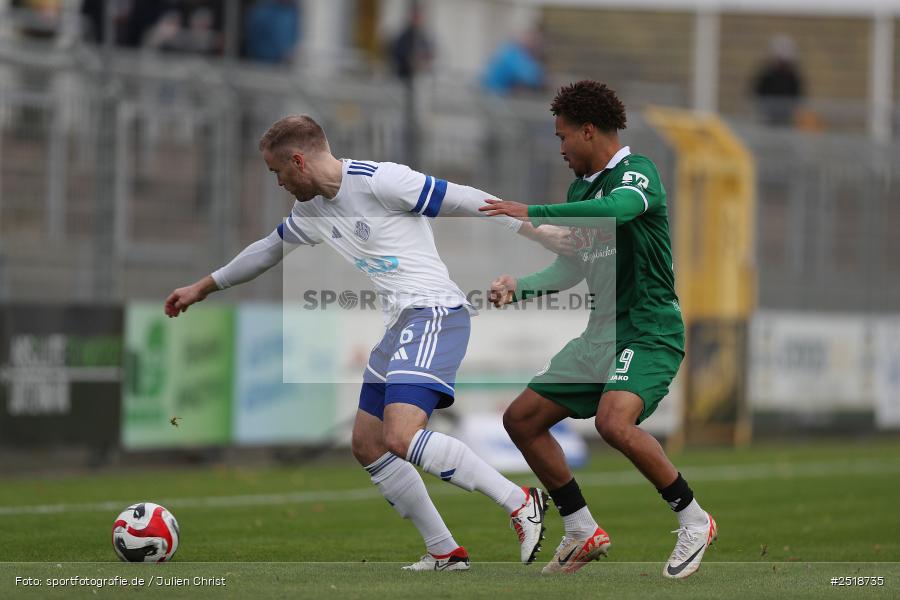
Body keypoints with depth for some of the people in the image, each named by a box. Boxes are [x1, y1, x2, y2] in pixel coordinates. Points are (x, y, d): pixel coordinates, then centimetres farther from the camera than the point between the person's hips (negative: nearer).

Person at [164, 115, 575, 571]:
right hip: (399, 323, 10)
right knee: (367, 444, 10)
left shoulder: (378, 181, -13)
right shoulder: (312, 211, 15)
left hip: (434, 314, -10)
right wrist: (202, 288, 42)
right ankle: (444, 552, 13)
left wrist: (537, 233, -13)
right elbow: (268, 250, 33)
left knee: (402, 438, -25)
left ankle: (520, 503, -18)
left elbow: (465, 200, -13)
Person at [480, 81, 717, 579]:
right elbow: (569, 271, 24)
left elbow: (617, 209, -35)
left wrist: (533, 213, -30)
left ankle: (694, 522, -16)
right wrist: (517, 286, 6)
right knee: (521, 419, 8)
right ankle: (583, 535, 15)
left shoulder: (636, 172, -11)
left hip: (650, 331, -10)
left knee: (613, 420, -33)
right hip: (602, 333, 10)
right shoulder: (581, 188, 16)